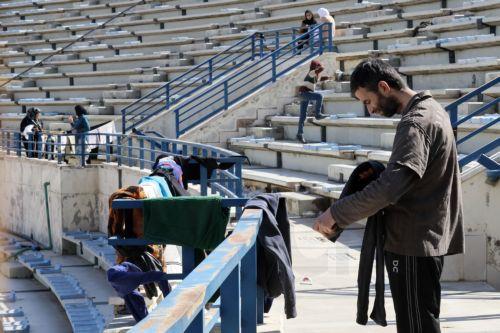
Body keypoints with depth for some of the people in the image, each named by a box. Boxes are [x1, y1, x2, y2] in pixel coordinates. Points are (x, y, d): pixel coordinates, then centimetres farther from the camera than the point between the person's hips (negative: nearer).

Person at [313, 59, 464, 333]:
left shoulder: (415, 123, -21)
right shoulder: (430, 109, 12)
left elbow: (390, 187, -32)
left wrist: (336, 213, -27)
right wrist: (378, 171, 5)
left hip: (413, 242, -10)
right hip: (428, 236, 10)